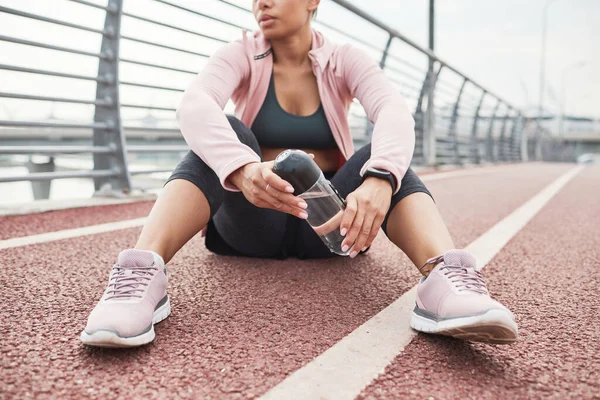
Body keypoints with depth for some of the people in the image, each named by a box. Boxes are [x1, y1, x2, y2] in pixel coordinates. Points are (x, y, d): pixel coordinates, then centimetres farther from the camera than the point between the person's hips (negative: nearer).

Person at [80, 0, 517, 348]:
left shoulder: (345, 60, -1)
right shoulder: (240, 55, -3)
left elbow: (395, 113, -23)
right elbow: (194, 105, -25)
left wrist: (378, 180, -45)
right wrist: (242, 168, -47)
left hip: (326, 223, 1)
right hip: (254, 223, 0)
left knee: (387, 157, -24)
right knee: (224, 133, -26)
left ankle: (447, 279, -48)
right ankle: (143, 274, -45)